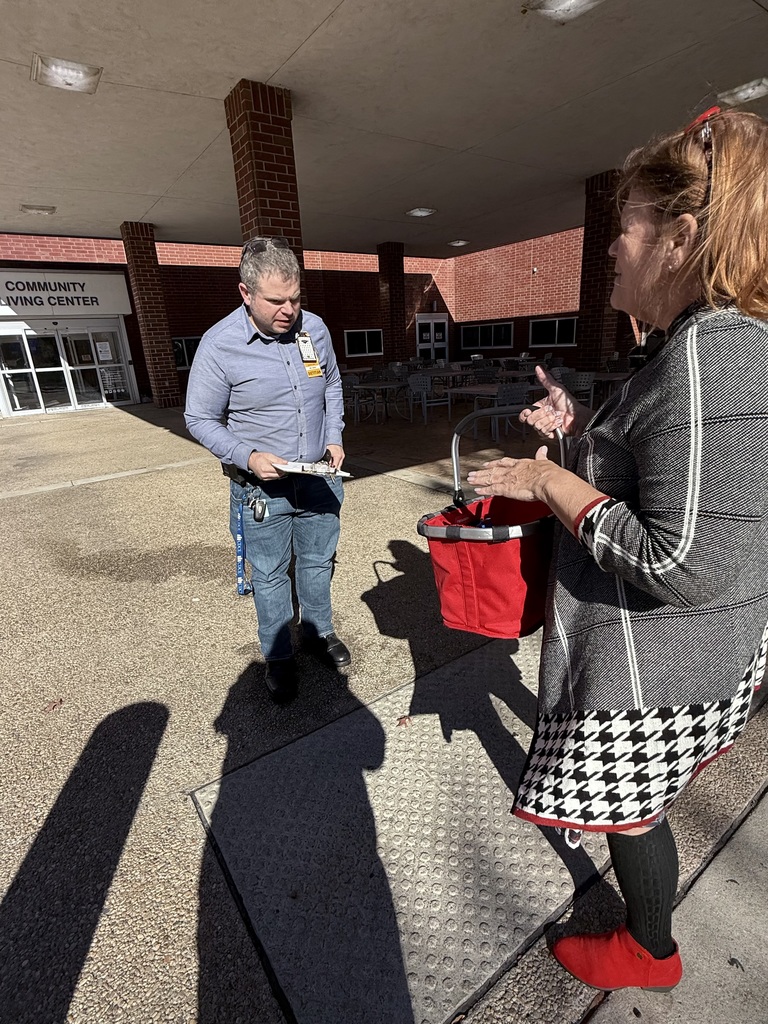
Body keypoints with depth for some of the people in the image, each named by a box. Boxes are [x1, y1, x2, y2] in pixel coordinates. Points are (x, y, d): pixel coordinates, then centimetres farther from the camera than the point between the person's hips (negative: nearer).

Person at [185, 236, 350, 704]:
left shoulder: (315, 328, -3)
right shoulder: (219, 344, -15)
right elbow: (200, 418, -7)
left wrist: (335, 437, 0)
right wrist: (247, 456, -22)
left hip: (319, 478, 4)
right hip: (262, 488, -3)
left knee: (318, 561, 19)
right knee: (270, 576, 11)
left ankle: (320, 631, 44)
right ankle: (279, 657, 33)